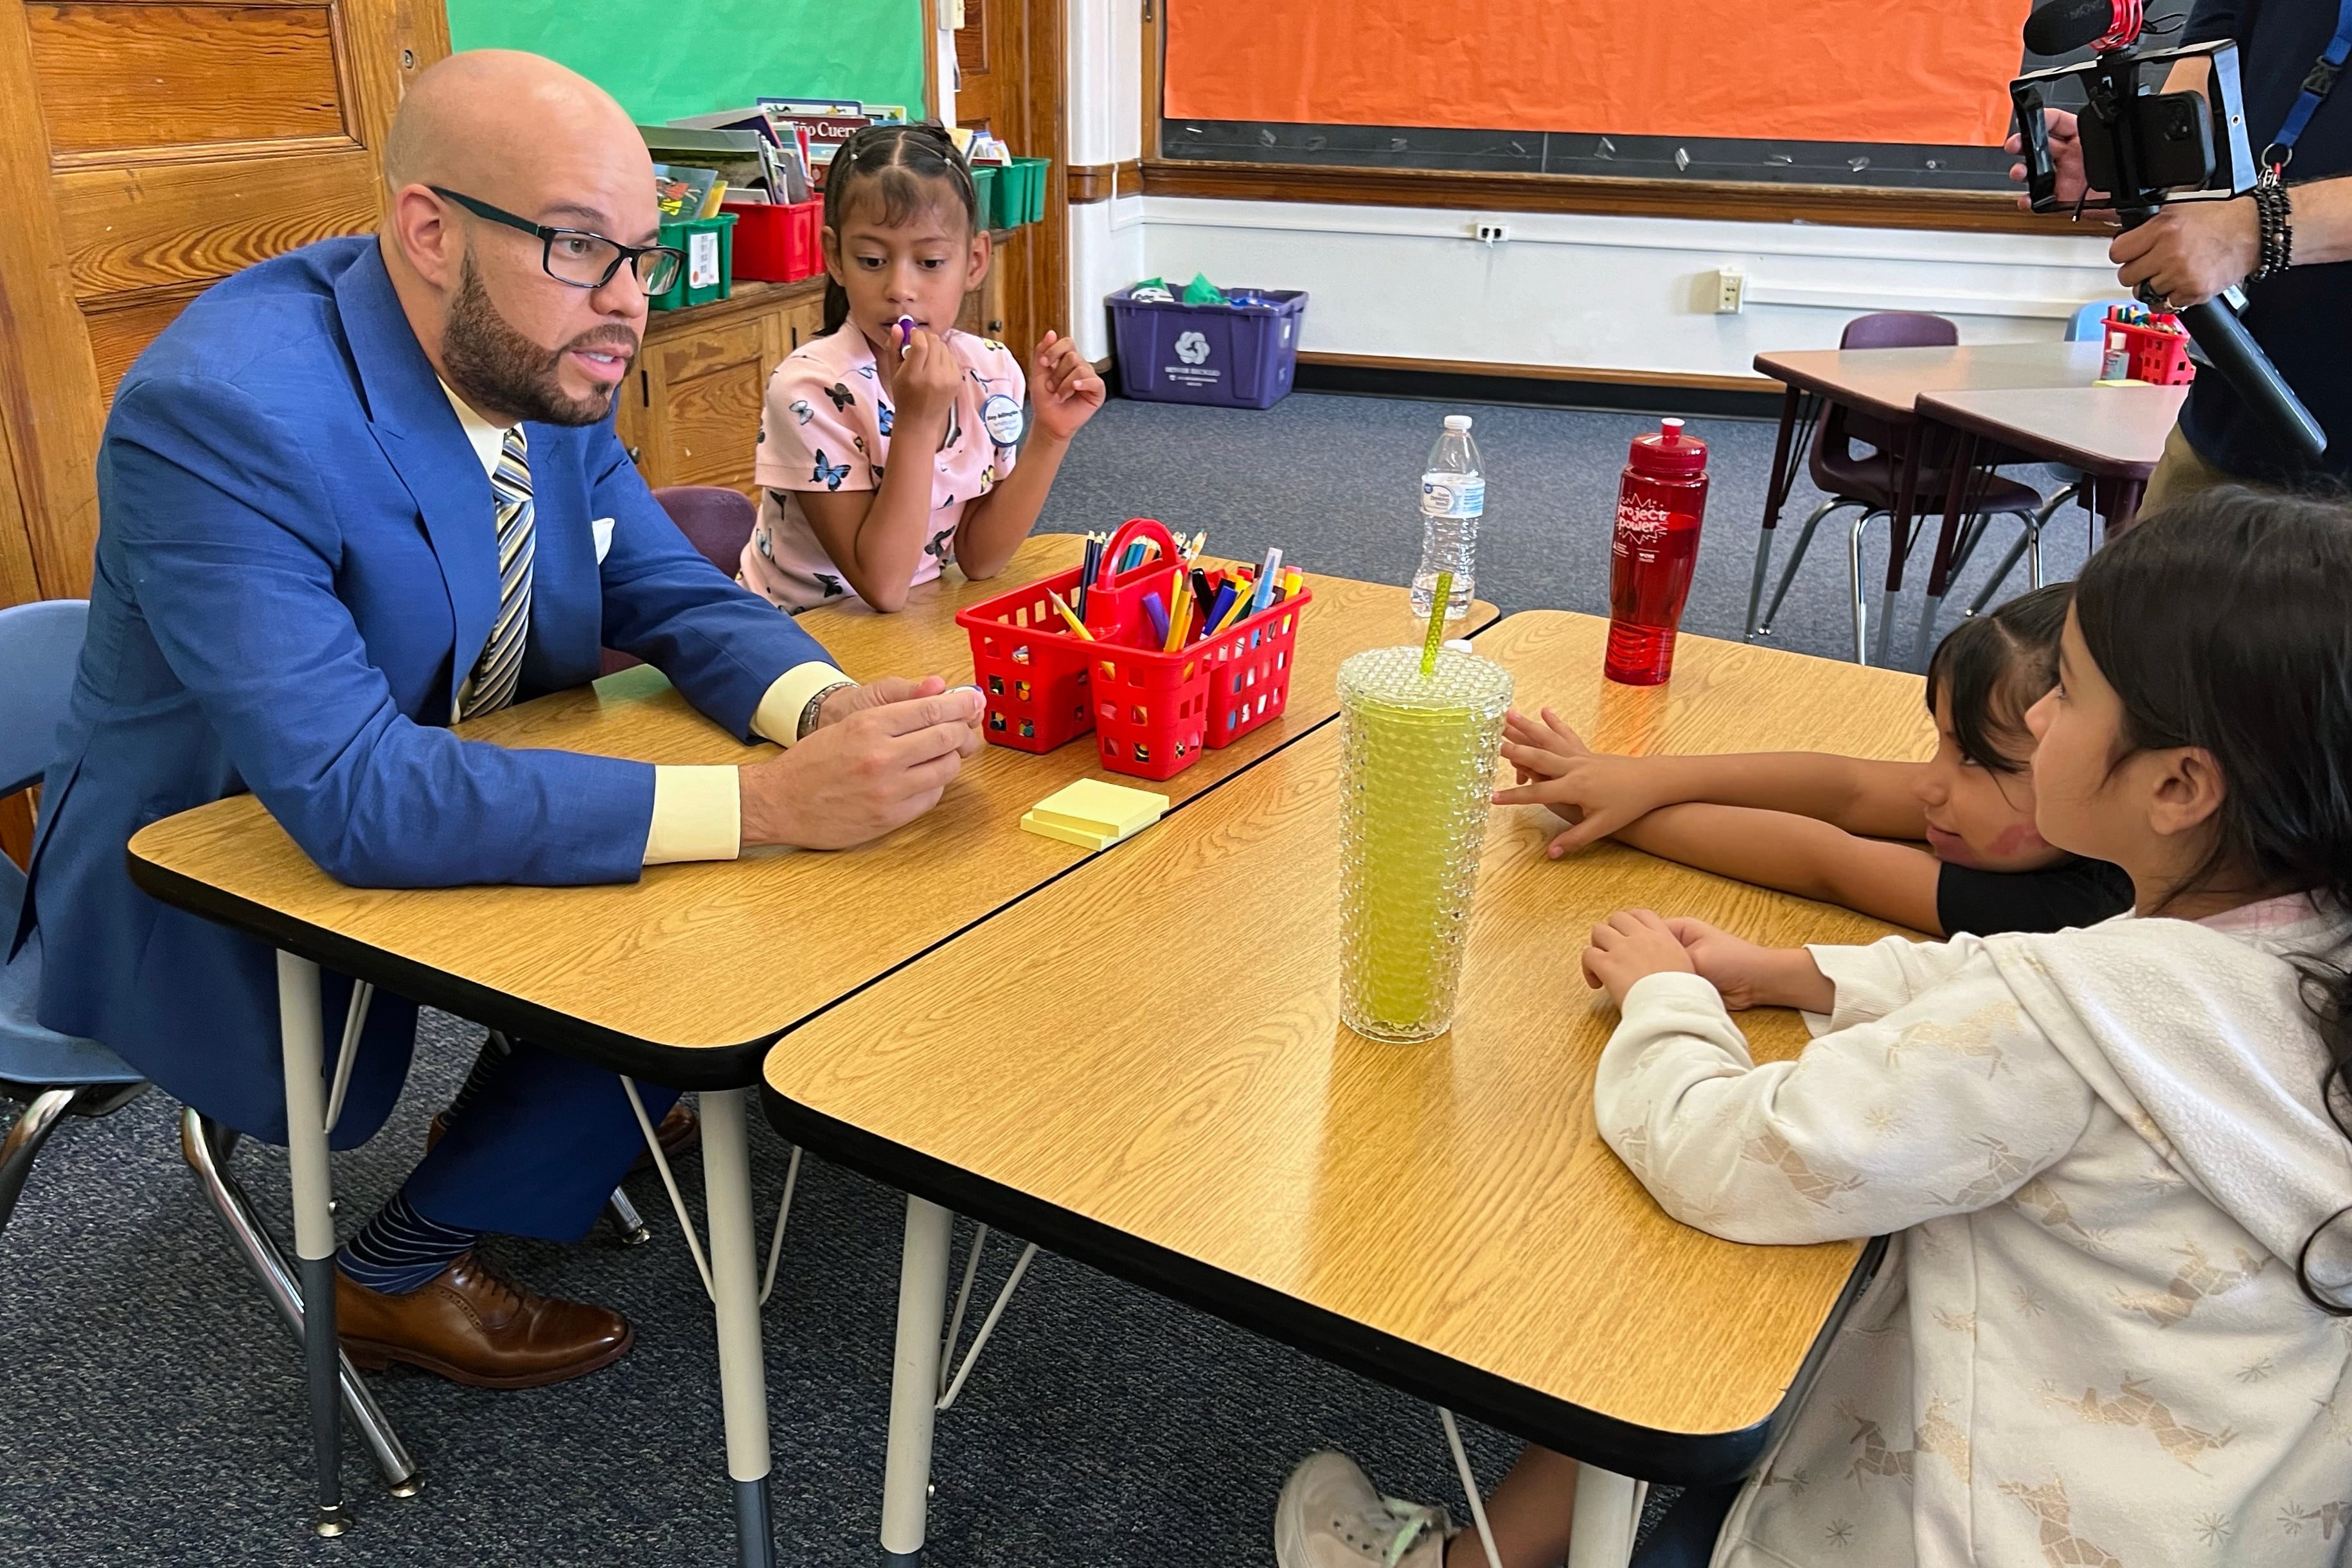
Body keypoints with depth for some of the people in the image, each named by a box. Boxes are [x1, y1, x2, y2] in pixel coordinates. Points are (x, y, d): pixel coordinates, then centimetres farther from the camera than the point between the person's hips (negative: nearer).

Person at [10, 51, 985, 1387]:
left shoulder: (543, 365, -8)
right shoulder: (224, 415, -31)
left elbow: (679, 600, -2)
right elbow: (351, 796, -38)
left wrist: (830, 711, -26)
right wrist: (767, 799, -43)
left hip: (445, 801, 7)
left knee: (731, 895, -6)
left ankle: (575, 1111, 19)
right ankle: (405, 1273, 3)